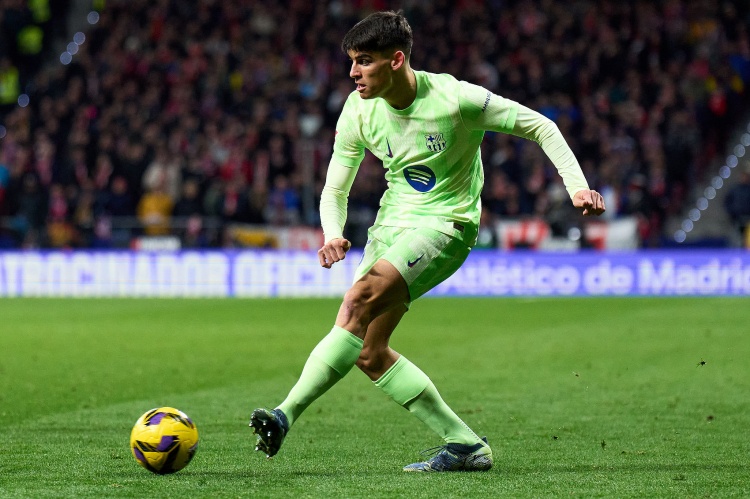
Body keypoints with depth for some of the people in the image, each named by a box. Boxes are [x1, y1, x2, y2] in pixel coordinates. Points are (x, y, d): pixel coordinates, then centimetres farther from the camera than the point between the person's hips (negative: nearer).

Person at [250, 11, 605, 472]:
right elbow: (335, 190, 6)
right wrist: (333, 236, -16)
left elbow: (538, 126, -7)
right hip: (391, 224, 7)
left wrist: (577, 186, -17)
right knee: (369, 352, -4)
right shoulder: (359, 111, -3)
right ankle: (467, 447, 5)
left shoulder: (454, 99, -17)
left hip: (445, 224, -7)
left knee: (360, 300, -29)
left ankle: (287, 415, -32)